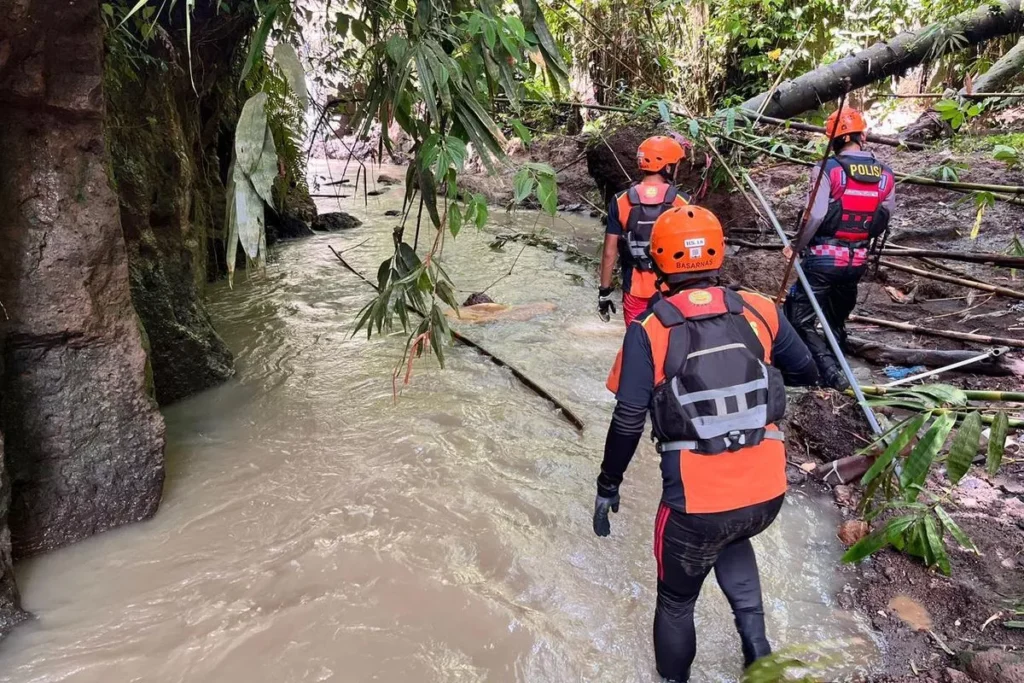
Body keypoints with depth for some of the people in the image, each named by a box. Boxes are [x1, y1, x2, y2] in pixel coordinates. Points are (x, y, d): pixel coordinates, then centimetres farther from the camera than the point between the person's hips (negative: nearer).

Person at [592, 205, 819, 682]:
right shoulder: (758, 311, -1)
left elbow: (628, 423, -8)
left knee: (676, 602, 23)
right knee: (731, 538, 38)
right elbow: (807, 374, 13)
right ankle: (755, 638, 29)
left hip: (697, 502, -3)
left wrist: (608, 486, 5)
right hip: (767, 492, 4)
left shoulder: (648, 331, -9)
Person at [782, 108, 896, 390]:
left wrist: (796, 247, -8)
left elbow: (815, 215, -20)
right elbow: (884, 221, 10)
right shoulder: (885, 175, 5)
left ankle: (829, 370, -13)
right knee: (837, 319, 22)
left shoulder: (828, 169, -12)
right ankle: (834, 363, 30)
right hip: (858, 261, 6)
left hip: (824, 258, -6)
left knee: (800, 318, 0)